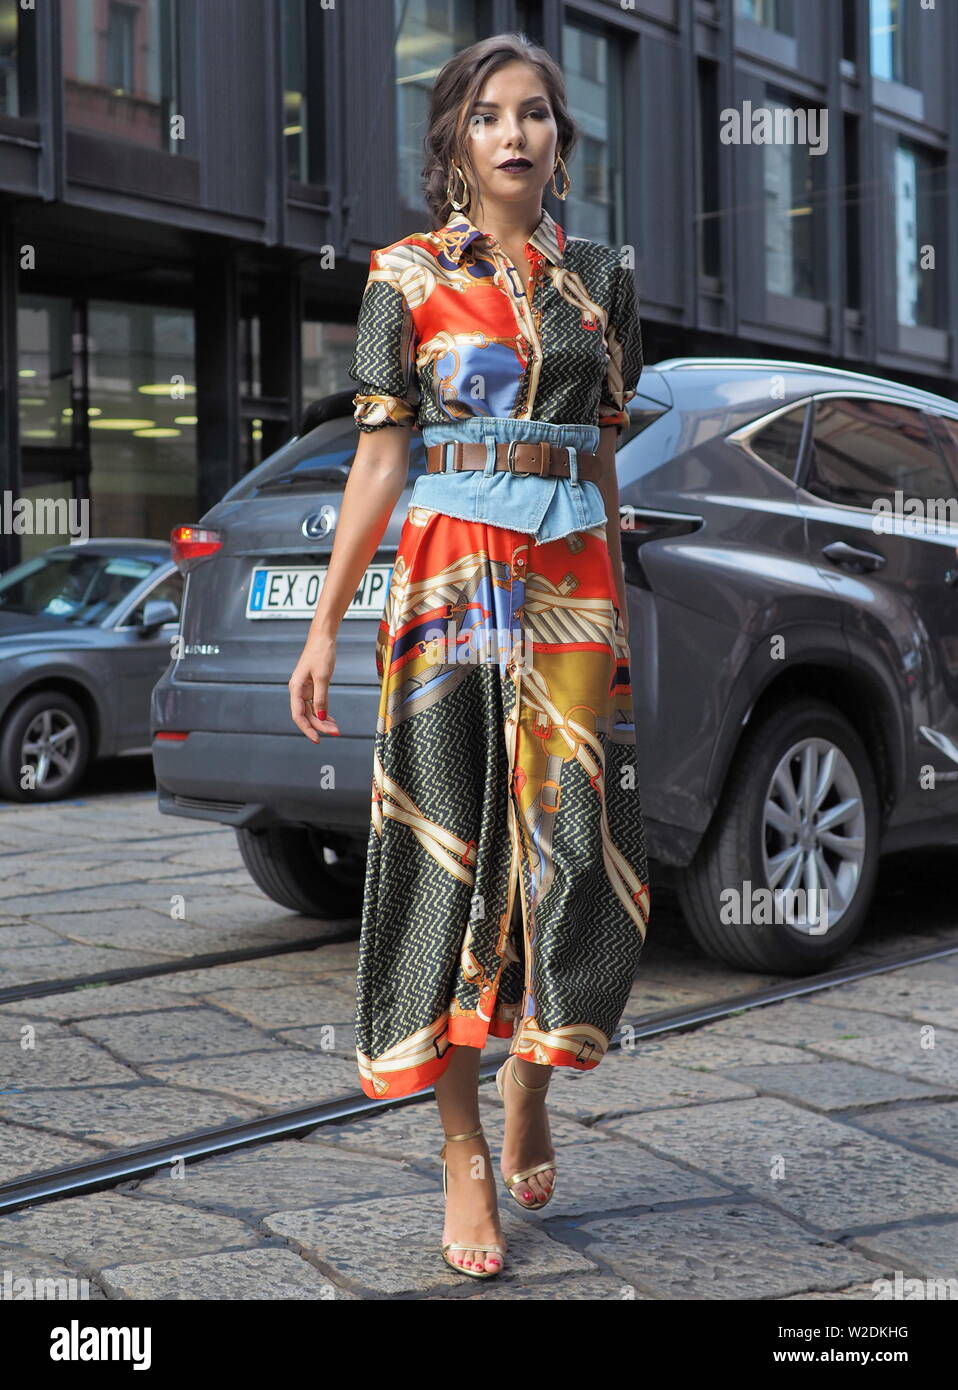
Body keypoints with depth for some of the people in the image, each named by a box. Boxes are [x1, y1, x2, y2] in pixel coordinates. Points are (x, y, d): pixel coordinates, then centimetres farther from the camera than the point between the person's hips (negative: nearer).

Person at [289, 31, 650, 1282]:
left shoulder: (601, 278, 12)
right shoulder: (408, 275, 3)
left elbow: (603, 460, 15)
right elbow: (378, 461, 0)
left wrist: (618, 608, 15)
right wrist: (325, 627, -6)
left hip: (576, 580, 3)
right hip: (450, 572, -3)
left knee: (571, 846, -1)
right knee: (454, 848, -3)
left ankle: (532, 1084, 25)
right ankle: (466, 1152, 6)